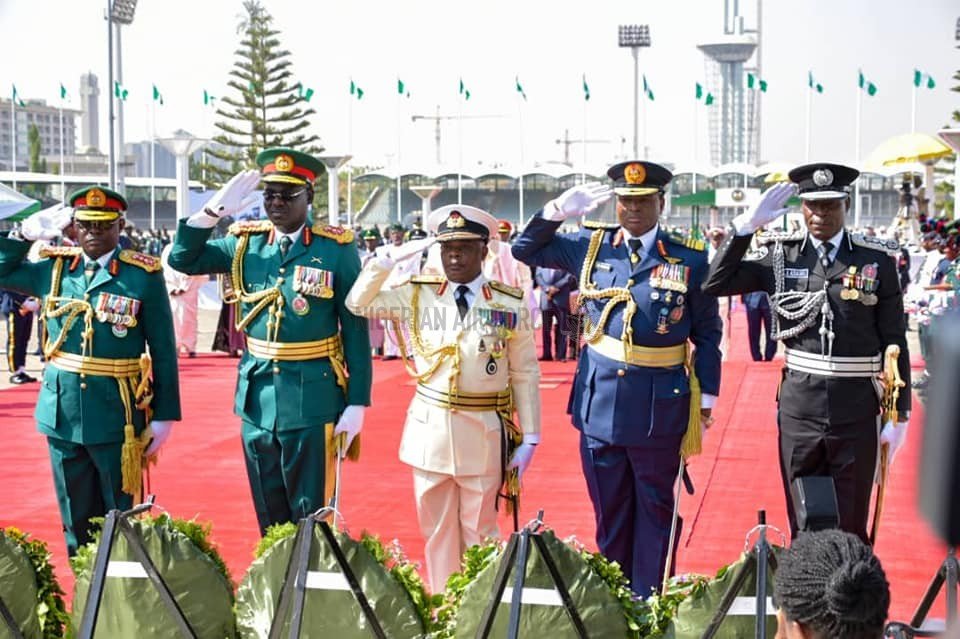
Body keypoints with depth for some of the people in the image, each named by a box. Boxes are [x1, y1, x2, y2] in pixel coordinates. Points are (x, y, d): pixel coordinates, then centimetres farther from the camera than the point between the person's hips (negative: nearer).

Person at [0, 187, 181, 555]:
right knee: (76, 522, 14)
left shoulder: (144, 275, -5)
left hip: (117, 417, -4)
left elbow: (163, 351, -4)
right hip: (63, 413, 4)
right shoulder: (53, 268, 5)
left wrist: (164, 416, -6)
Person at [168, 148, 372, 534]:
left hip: (312, 399, -4)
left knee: (312, 517, 4)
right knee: (268, 517, 14)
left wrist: (357, 403, -8)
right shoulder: (246, 242, 5)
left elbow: (355, 330, -5)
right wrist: (215, 210, -7)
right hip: (257, 396, 4)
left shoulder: (336, 248, -6)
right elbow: (182, 259, 5)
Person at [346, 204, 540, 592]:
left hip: (484, 432, -2)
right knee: (437, 528, 11)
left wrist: (529, 438, -3)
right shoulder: (418, 296, 2)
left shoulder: (510, 305, -4)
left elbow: (525, 375, -2)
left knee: (479, 530, 8)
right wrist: (391, 259, -6)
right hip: (430, 428, 2)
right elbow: (359, 303, 5)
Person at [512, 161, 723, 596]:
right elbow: (525, 249, 12)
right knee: (609, 512, 13)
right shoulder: (590, 246, 3)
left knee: (655, 512, 10)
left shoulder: (690, 259, -4)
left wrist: (706, 397, -2)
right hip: (600, 403, 2)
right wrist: (559, 210, -4)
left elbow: (707, 333, 2)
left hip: (659, 409, -2)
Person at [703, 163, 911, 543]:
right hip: (799, 409, 1)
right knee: (802, 529, 13)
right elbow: (715, 284, -5)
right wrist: (746, 225, -11)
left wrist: (900, 414, 0)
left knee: (852, 531, 9)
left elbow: (895, 341, 1)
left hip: (857, 413, -1)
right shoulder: (781, 256, 2)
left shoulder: (878, 261, -1)